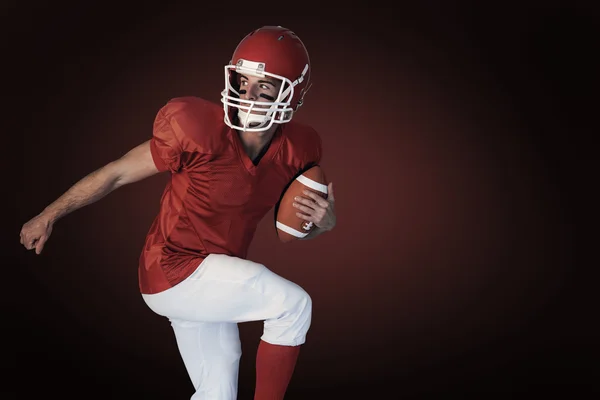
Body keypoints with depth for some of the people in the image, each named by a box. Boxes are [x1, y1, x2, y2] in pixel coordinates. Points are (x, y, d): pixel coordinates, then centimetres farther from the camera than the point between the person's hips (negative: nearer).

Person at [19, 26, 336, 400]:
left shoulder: (297, 149, -6)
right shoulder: (200, 130, -23)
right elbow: (118, 173, -11)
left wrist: (324, 222, -15)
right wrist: (49, 215, 0)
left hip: (212, 283, 7)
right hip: (173, 270, -7)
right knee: (294, 305, -18)